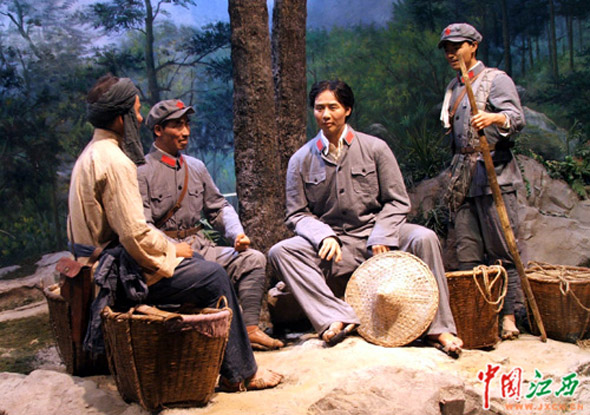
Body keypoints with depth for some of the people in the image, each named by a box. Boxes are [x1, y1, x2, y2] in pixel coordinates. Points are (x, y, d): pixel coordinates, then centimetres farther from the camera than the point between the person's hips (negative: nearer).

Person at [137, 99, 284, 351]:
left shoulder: (196, 167, 17)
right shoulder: (142, 172, -4)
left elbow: (218, 207, 21)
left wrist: (237, 233, 1)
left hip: (199, 245, 7)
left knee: (253, 259, -11)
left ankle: (250, 328, -13)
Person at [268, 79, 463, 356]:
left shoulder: (375, 148, 3)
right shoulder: (301, 160, 4)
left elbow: (398, 201, 3)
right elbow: (297, 214, 5)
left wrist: (380, 236, -14)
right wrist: (324, 236, -15)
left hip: (375, 232, 0)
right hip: (332, 245, 1)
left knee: (423, 238, -28)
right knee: (280, 252, -24)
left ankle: (438, 327, -18)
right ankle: (336, 318, -33)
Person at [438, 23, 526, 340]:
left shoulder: (496, 80, 1)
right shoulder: (454, 88, 22)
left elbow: (517, 118, -13)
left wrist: (496, 118, -34)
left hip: (493, 175, -7)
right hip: (463, 179, 7)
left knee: (501, 250, -7)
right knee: (467, 253, 3)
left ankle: (508, 316, -4)